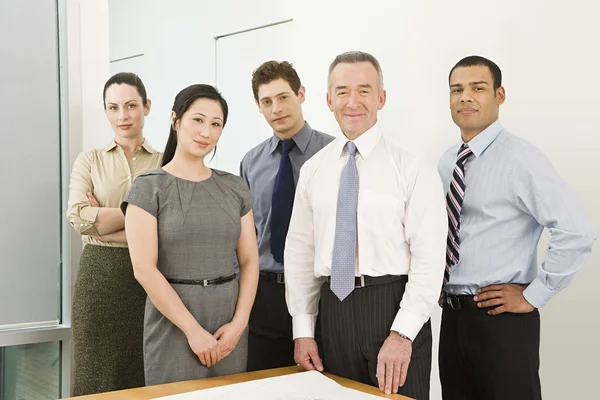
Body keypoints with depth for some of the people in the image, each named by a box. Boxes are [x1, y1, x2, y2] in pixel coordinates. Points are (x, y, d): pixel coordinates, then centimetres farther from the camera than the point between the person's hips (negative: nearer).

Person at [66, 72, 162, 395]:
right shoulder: (89, 161, 8)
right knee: (98, 378, 6)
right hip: (99, 276, 1)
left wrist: (103, 222, -11)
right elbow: (78, 217, -8)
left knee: (147, 377, 6)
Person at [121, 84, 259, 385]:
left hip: (229, 322, 4)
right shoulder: (148, 188, -4)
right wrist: (193, 329, -14)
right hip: (173, 322, -3)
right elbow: (144, 268, -12)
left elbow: (249, 260, 5)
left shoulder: (235, 187, 7)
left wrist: (239, 322, -8)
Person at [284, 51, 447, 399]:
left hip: (392, 306, -3)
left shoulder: (413, 168, -6)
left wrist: (402, 334, -17)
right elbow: (300, 251, 8)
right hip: (333, 309, 4)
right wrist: (303, 330, 5)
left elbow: (429, 257, -10)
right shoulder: (313, 170, 7)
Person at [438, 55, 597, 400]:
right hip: (452, 316, 7)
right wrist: (437, 287, 9)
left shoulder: (520, 158, -14)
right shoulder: (447, 163, 8)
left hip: (502, 318, -6)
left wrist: (532, 296, -15)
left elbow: (578, 232, -21)